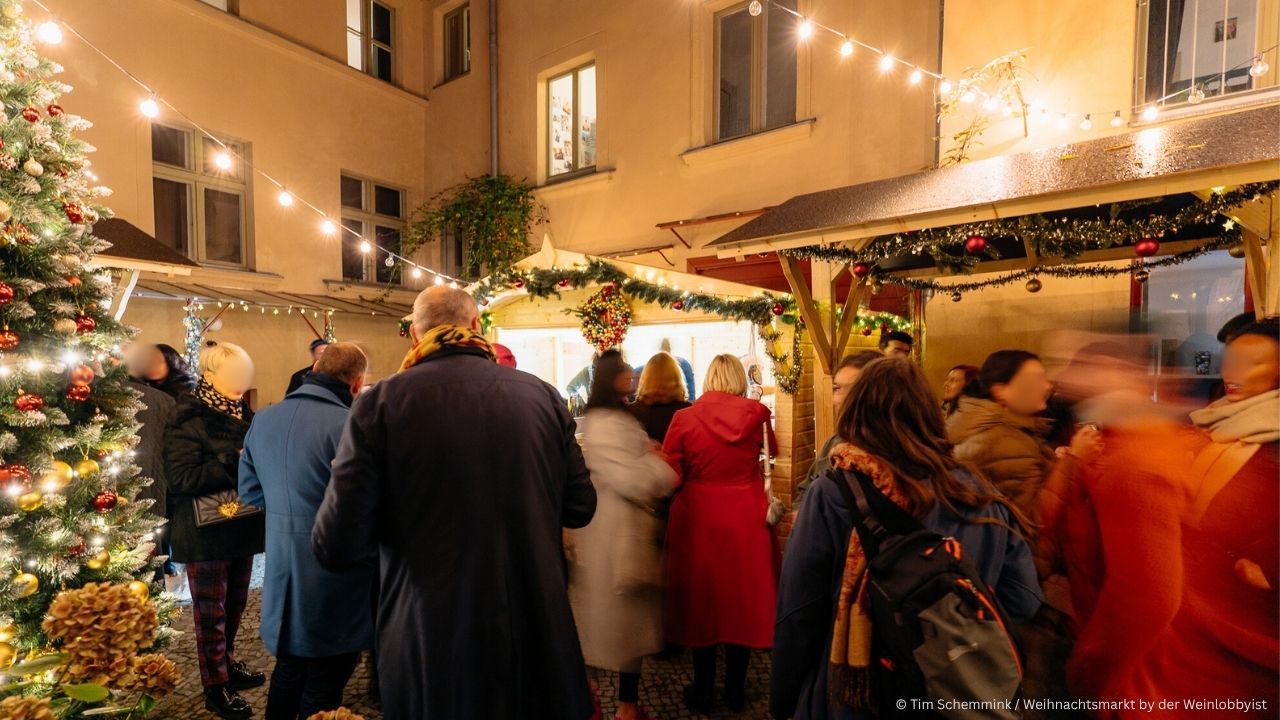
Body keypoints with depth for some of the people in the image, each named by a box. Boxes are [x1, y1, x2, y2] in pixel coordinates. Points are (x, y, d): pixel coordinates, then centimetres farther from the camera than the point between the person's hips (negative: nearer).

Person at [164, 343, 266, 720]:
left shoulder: (242, 415, 6)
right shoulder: (188, 420, -15)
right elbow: (182, 478, -23)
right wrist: (234, 462, -28)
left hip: (241, 528, 6)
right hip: (206, 534, -6)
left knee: (234, 605, 20)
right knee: (211, 613, 9)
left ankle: (226, 662, 40)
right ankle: (216, 686, 25)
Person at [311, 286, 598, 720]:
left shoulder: (379, 403, -13)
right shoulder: (543, 395, -6)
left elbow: (337, 547, -11)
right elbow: (580, 508, 2)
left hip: (429, 650, -1)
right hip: (538, 638, 2)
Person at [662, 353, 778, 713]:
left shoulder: (685, 417, -12)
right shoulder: (757, 414, -7)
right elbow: (772, 451, 13)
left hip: (698, 521, -1)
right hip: (746, 521, 1)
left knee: (701, 601, 15)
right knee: (743, 601, 17)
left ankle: (703, 691, 30)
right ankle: (735, 690, 32)